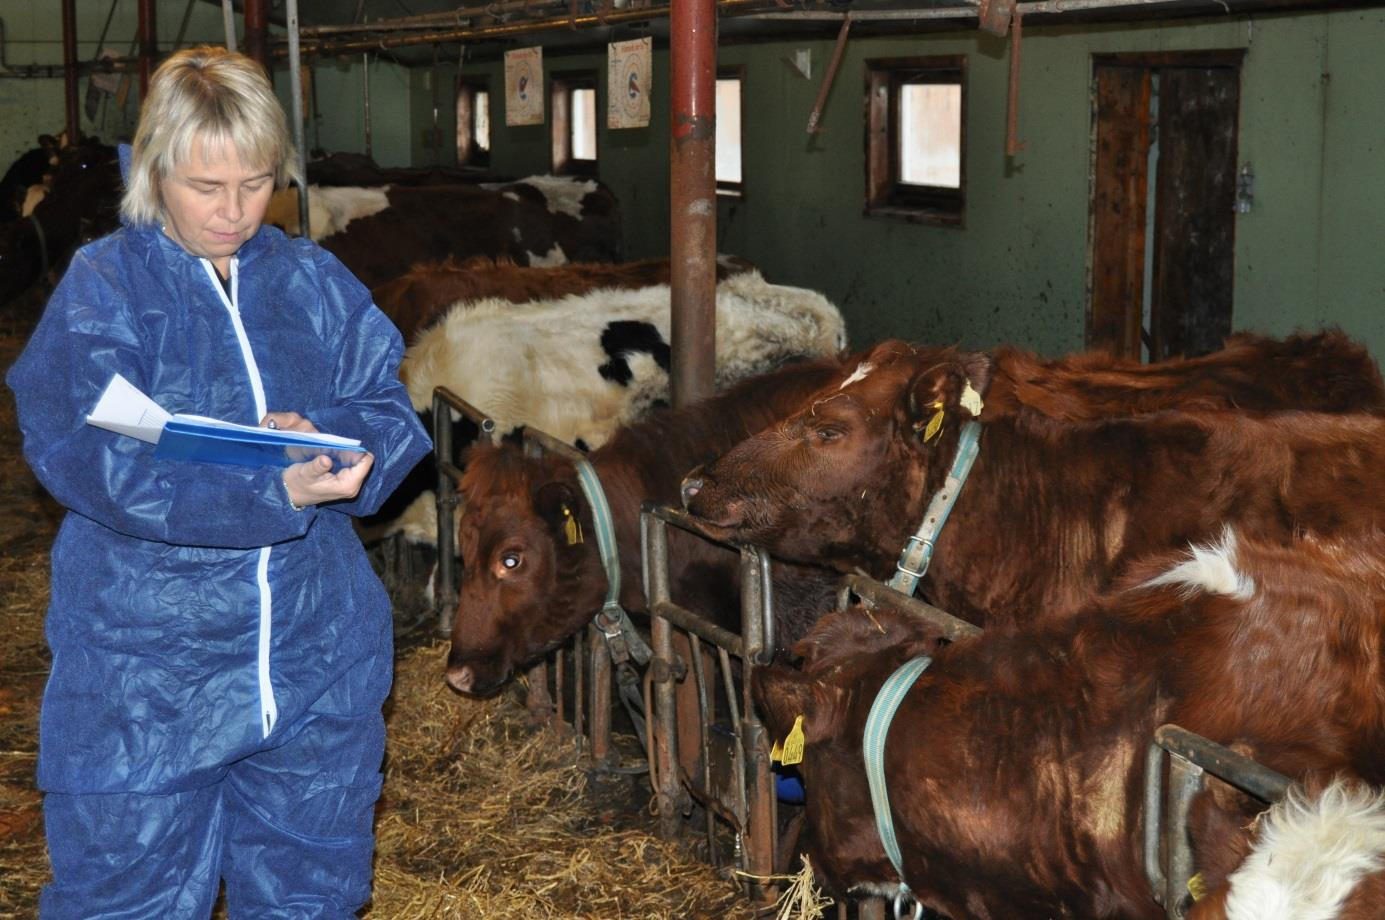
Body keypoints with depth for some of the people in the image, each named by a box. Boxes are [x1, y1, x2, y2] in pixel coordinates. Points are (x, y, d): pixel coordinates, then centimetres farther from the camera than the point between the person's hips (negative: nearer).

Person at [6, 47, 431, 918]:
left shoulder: (314, 282, 6)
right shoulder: (102, 290, -7)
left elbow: (392, 412, 2)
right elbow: (94, 459, -19)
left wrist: (321, 439, -21)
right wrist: (272, 492, -30)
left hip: (316, 667, 4)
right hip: (146, 674, -3)